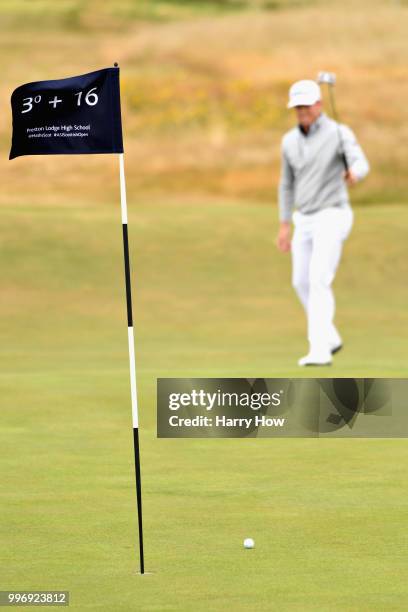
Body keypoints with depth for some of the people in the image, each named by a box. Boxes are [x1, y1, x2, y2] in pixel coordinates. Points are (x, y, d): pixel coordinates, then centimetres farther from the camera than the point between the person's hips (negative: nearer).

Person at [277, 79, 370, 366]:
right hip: (306, 221, 7)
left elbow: (361, 165, -31)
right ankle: (330, 338, 31)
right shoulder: (290, 141, 7)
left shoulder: (340, 133, -13)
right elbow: (288, 184, 18)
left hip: (332, 218, -7)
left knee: (319, 282, -17)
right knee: (302, 283, 12)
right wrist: (284, 226, 17)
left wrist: (354, 174, -57)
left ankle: (319, 351, -17)